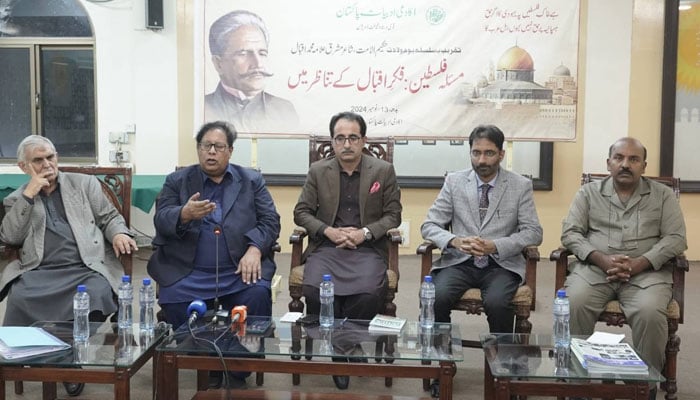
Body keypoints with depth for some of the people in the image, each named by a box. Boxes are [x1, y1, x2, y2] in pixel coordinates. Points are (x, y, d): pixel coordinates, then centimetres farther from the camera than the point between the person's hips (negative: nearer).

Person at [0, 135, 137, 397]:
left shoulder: (84, 183, 18)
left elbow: (109, 217, 16)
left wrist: (118, 234, -8)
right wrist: (29, 194, -2)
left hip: (87, 267, 0)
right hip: (40, 272, 0)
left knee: (97, 295, -33)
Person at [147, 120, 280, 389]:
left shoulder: (252, 180, 12)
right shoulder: (176, 181, 12)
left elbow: (270, 221, 4)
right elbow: (160, 220, 0)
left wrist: (254, 249, -16)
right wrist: (185, 214, -23)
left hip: (239, 270, 0)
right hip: (189, 272, 0)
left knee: (258, 295, -28)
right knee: (174, 302, -28)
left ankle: (238, 372, -9)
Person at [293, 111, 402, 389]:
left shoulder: (384, 171, 6)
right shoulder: (318, 171, 9)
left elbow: (393, 215, 5)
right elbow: (301, 212, 9)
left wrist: (366, 233, -12)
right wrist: (328, 231, -9)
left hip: (368, 249, -1)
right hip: (326, 247, 1)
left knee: (368, 294, -31)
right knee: (314, 290, -29)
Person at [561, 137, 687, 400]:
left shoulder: (662, 195, 12)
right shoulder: (589, 192, 13)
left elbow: (675, 238, 2)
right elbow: (570, 233, 5)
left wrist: (639, 263, -13)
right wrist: (602, 259, -12)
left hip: (646, 271, 0)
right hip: (595, 268, 1)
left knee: (650, 313, -32)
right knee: (573, 305, -30)